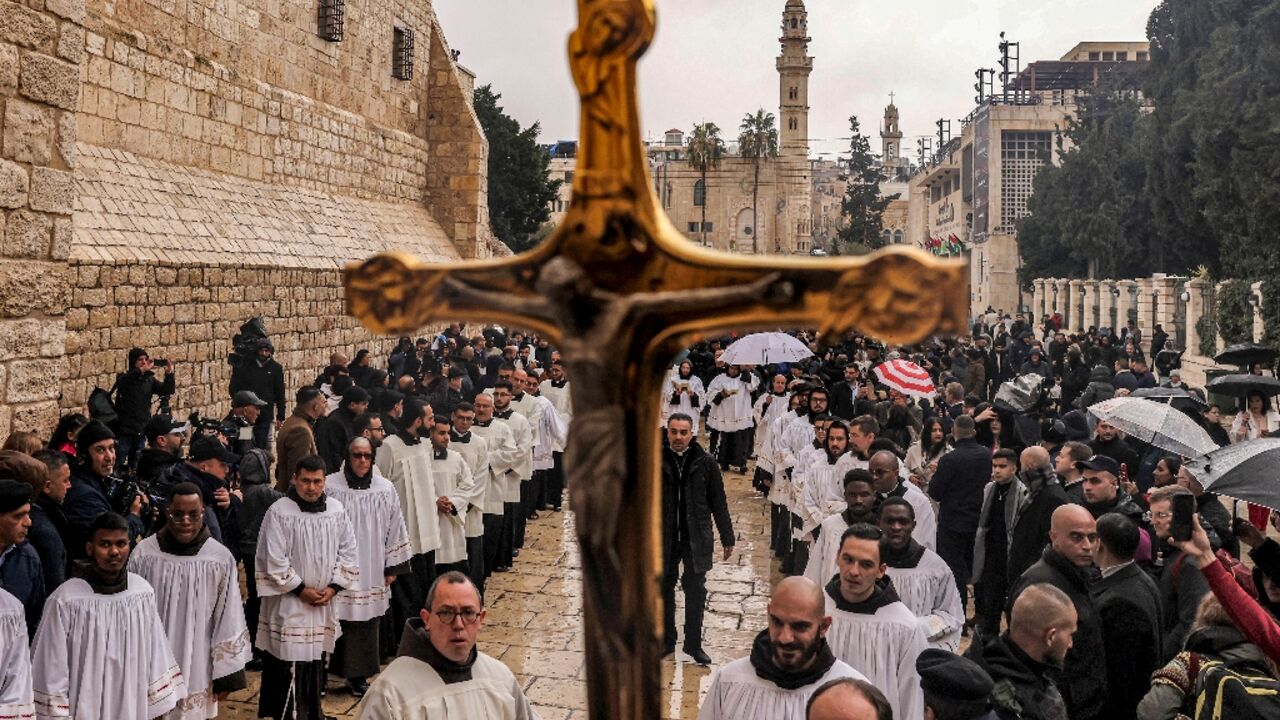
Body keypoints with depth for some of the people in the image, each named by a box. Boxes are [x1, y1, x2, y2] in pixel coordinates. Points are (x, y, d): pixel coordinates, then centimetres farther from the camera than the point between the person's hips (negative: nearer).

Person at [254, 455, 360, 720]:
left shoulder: (336, 510, 1)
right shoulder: (279, 512, -13)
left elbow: (349, 552, 6)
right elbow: (272, 559, -13)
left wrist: (333, 587, -4)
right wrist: (301, 589, -11)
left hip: (324, 603, 5)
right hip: (288, 603, -5)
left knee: (316, 662, 15)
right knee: (288, 665, -4)